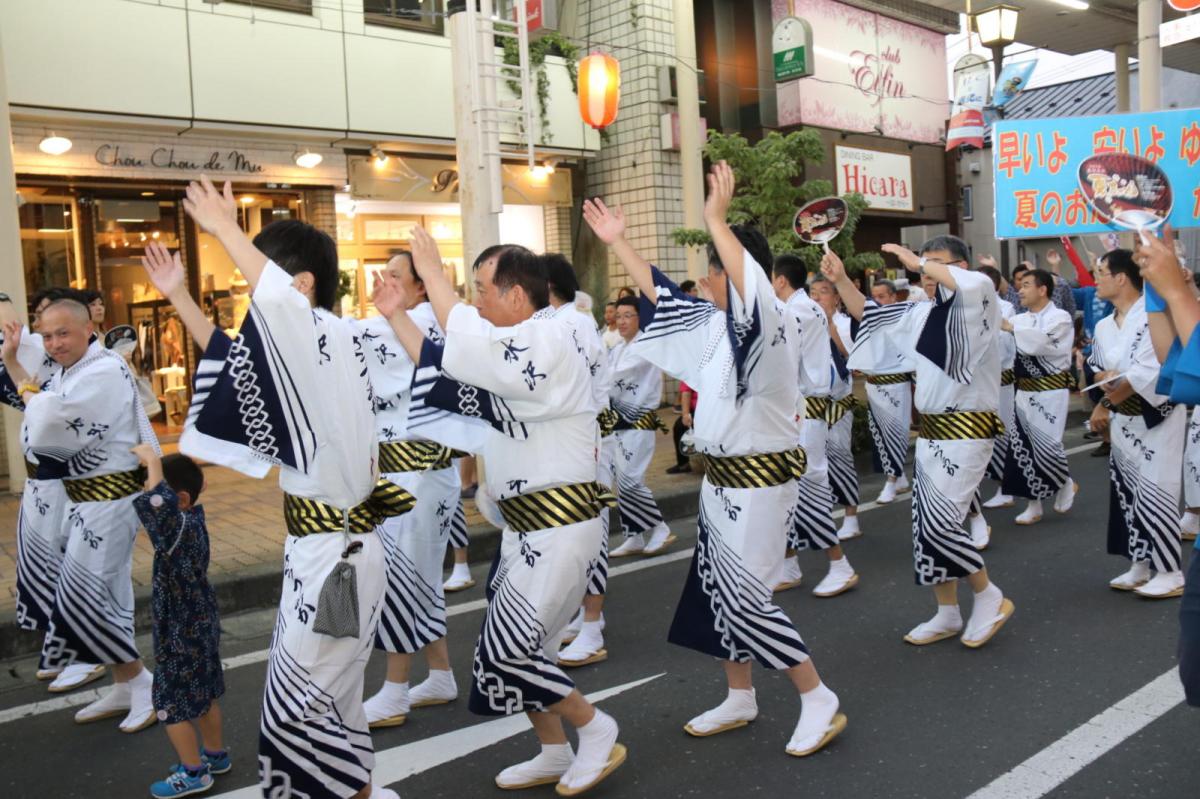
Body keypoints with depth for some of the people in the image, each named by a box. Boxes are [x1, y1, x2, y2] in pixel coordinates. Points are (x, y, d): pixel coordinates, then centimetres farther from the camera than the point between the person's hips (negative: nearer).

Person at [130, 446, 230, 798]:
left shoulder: (179, 530, -30)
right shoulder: (194, 518, -4)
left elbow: (158, 504, -51)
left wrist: (152, 461, -38)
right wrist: (153, 462, 1)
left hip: (182, 637, -9)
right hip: (201, 628, 9)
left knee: (171, 707, 8)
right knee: (203, 696, 24)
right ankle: (215, 754, 40)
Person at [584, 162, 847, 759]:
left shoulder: (764, 324, -17)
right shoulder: (714, 323, 7)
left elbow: (754, 284, -40)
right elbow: (660, 294, 15)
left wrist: (716, 219, -40)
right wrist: (616, 241, 14)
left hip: (759, 479, -9)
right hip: (722, 477, 9)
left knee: (746, 596, -5)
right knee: (716, 589, 14)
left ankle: (819, 701, 13)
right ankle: (740, 700, 30)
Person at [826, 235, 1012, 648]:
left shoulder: (976, 309, -10)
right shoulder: (922, 313, 10)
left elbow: (979, 284, -33)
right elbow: (869, 314, 15)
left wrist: (919, 261, -23)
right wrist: (841, 280, -1)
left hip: (967, 430, -8)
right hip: (930, 431, 8)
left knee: (939, 523, -12)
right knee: (926, 526, 10)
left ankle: (990, 597, 12)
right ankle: (948, 614, 25)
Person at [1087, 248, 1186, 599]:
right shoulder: (1104, 326, 8)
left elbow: (1148, 373, -23)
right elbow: (1100, 373, 11)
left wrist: (1107, 403, -17)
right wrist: (1108, 401, -10)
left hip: (1156, 418, -8)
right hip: (1123, 420, 8)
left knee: (1154, 494, -7)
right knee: (1128, 493, 10)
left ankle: (1171, 573, 4)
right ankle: (1140, 565, 21)